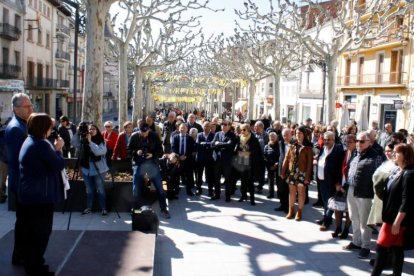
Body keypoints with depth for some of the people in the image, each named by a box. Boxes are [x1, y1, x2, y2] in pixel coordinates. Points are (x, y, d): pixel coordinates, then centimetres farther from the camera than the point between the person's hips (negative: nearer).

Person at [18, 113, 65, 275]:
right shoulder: (42, 145, -21)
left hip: (29, 194, 10)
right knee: (41, 232, 2)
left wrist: (54, 149, 7)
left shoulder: (29, 142, 11)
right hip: (40, 195, -10)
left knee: (31, 231, 18)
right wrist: (58, 149, -3)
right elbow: (59, 165, -16)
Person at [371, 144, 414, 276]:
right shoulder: (397, 172, 11)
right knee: (396, 248, 12)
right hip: (390, 217, 8)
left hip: (397, 219, -8)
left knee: (381, 247, -4)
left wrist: (397, 221, -21)